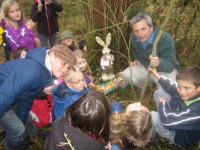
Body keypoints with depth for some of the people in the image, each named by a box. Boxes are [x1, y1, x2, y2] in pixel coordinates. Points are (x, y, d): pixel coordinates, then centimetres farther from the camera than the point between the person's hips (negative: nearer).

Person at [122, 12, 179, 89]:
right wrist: (137, 60, -6)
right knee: (126, 74, -14)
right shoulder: (134, 38, -11)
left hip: (165, 71, -5)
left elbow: (171, 65, -34)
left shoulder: (166, 39, -31)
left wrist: (159, 63, -56)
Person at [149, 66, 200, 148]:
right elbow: (172, 88, 4)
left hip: (183, 138, -7)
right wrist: (157, 75, 4)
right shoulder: (188, 93, -20)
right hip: (177, 119, 8)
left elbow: (168, 122, -37)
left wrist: (163, 103, -19)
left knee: (153, 116, -27)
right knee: (158, 93, 3)